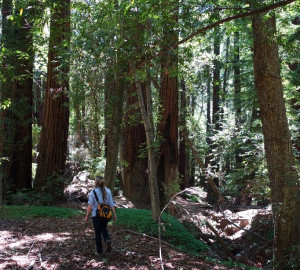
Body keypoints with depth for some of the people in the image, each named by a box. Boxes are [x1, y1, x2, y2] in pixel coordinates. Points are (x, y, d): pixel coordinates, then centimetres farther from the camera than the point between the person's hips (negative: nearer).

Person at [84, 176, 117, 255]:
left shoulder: (93, 192, -13)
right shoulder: (108, 191, -3)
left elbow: (90, 206, -14)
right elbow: (111, 204, -1)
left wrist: (87, 216, -6)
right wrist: (114, 214, 7)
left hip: (96, 215, -3)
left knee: (98, 233, 10)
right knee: (104, 228, 27)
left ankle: (99, 251, 18)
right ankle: (107, 240, -1)